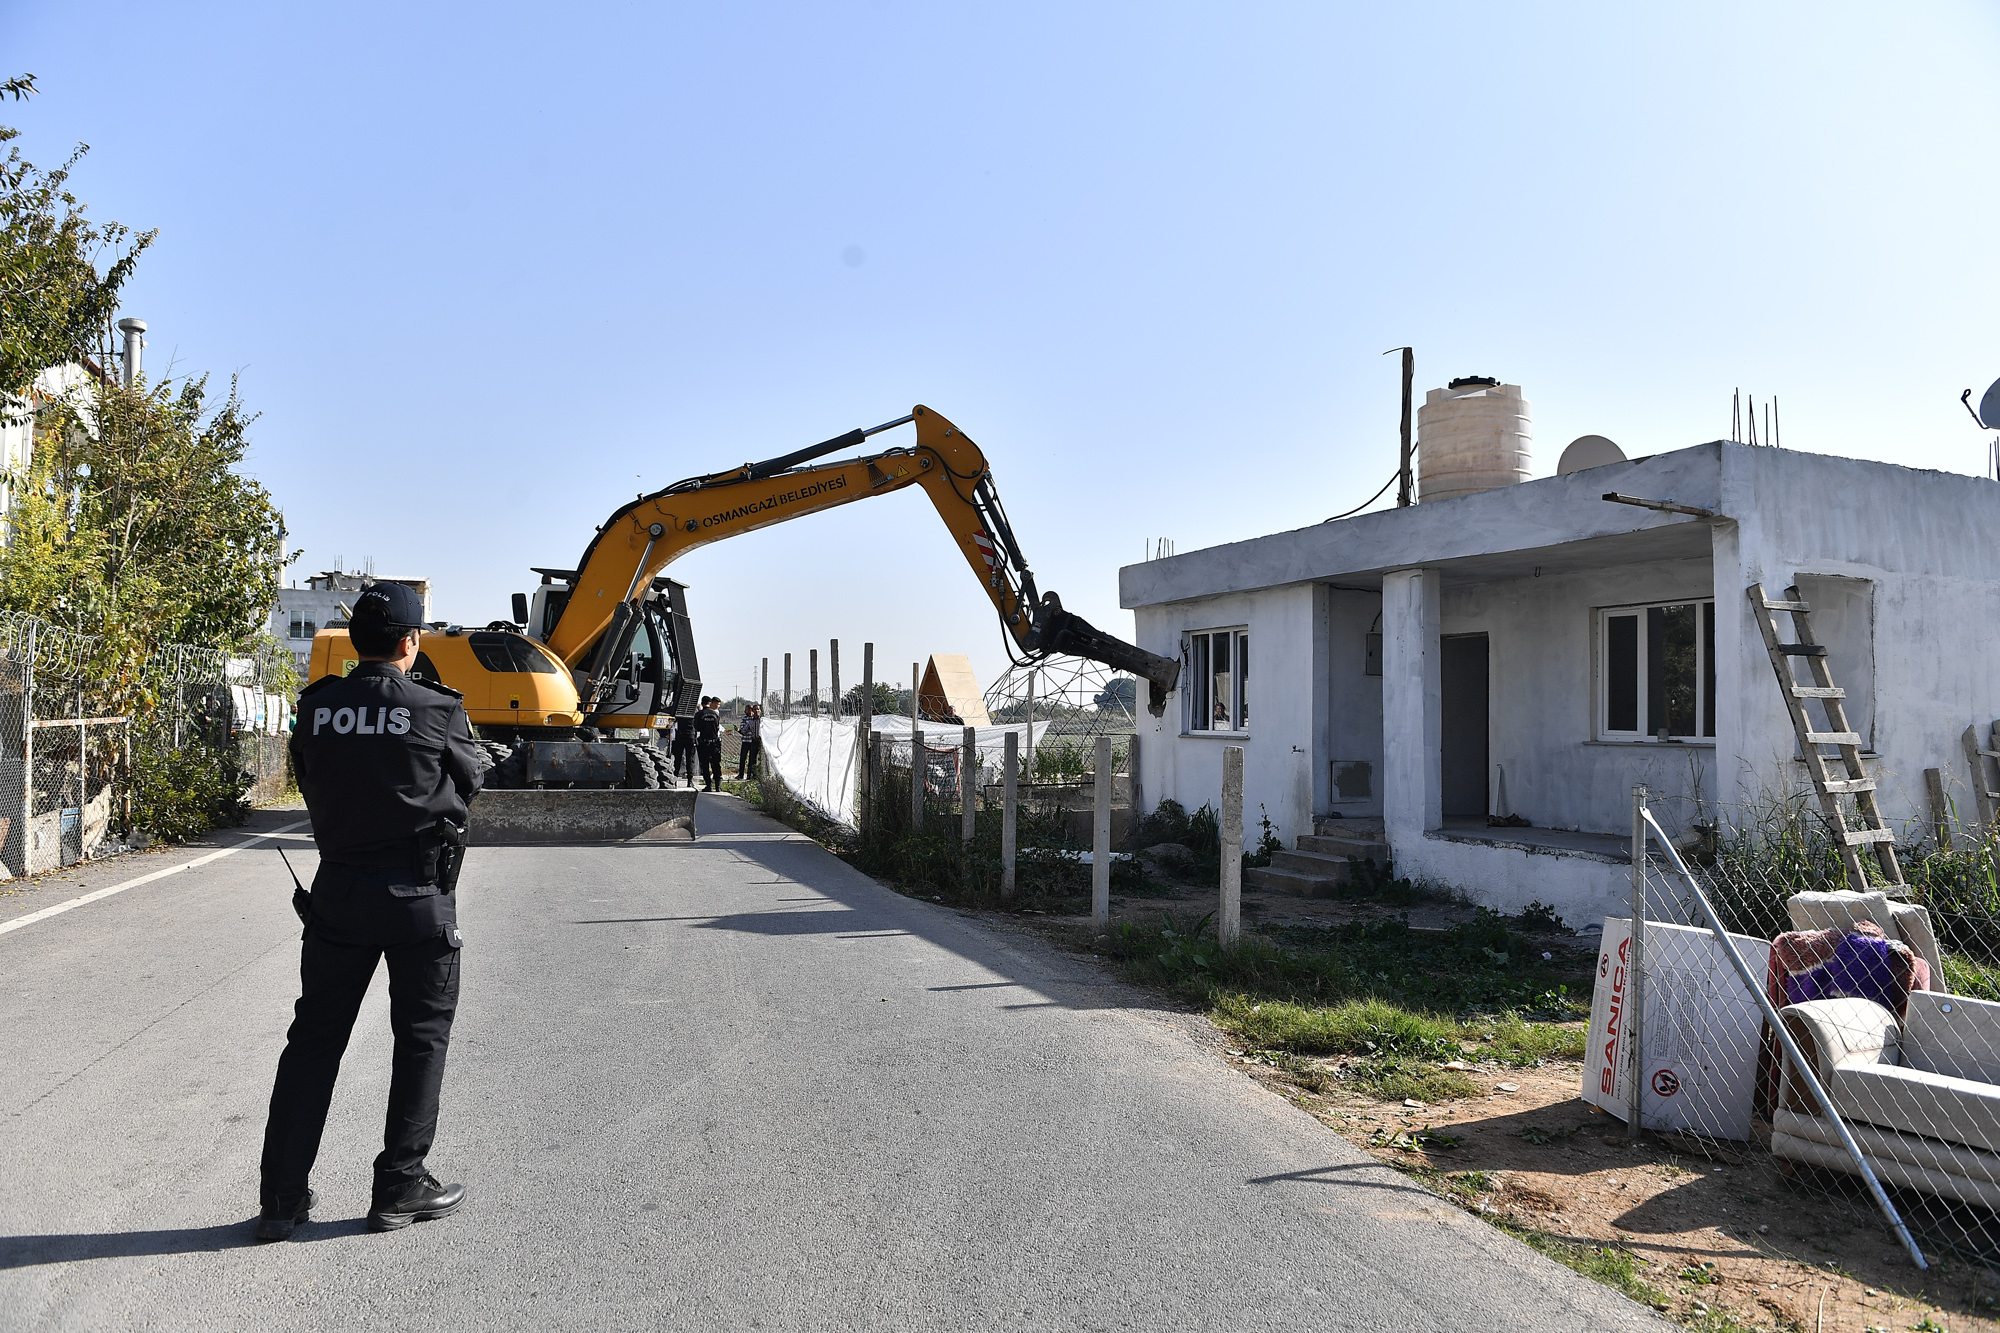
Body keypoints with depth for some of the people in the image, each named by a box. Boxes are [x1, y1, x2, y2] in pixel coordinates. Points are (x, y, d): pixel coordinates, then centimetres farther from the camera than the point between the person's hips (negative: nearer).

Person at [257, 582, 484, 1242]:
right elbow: (470, 783, 4)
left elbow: (309, 783, 9)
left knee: (315, 1036, 13)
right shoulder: (436, 710, -11)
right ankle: (401, 1188, 16)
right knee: (421, 1038, 10)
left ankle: (282, 1197, 17)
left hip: (337, 888, 4)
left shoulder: (315, 707, -2)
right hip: (418, 893, -3)